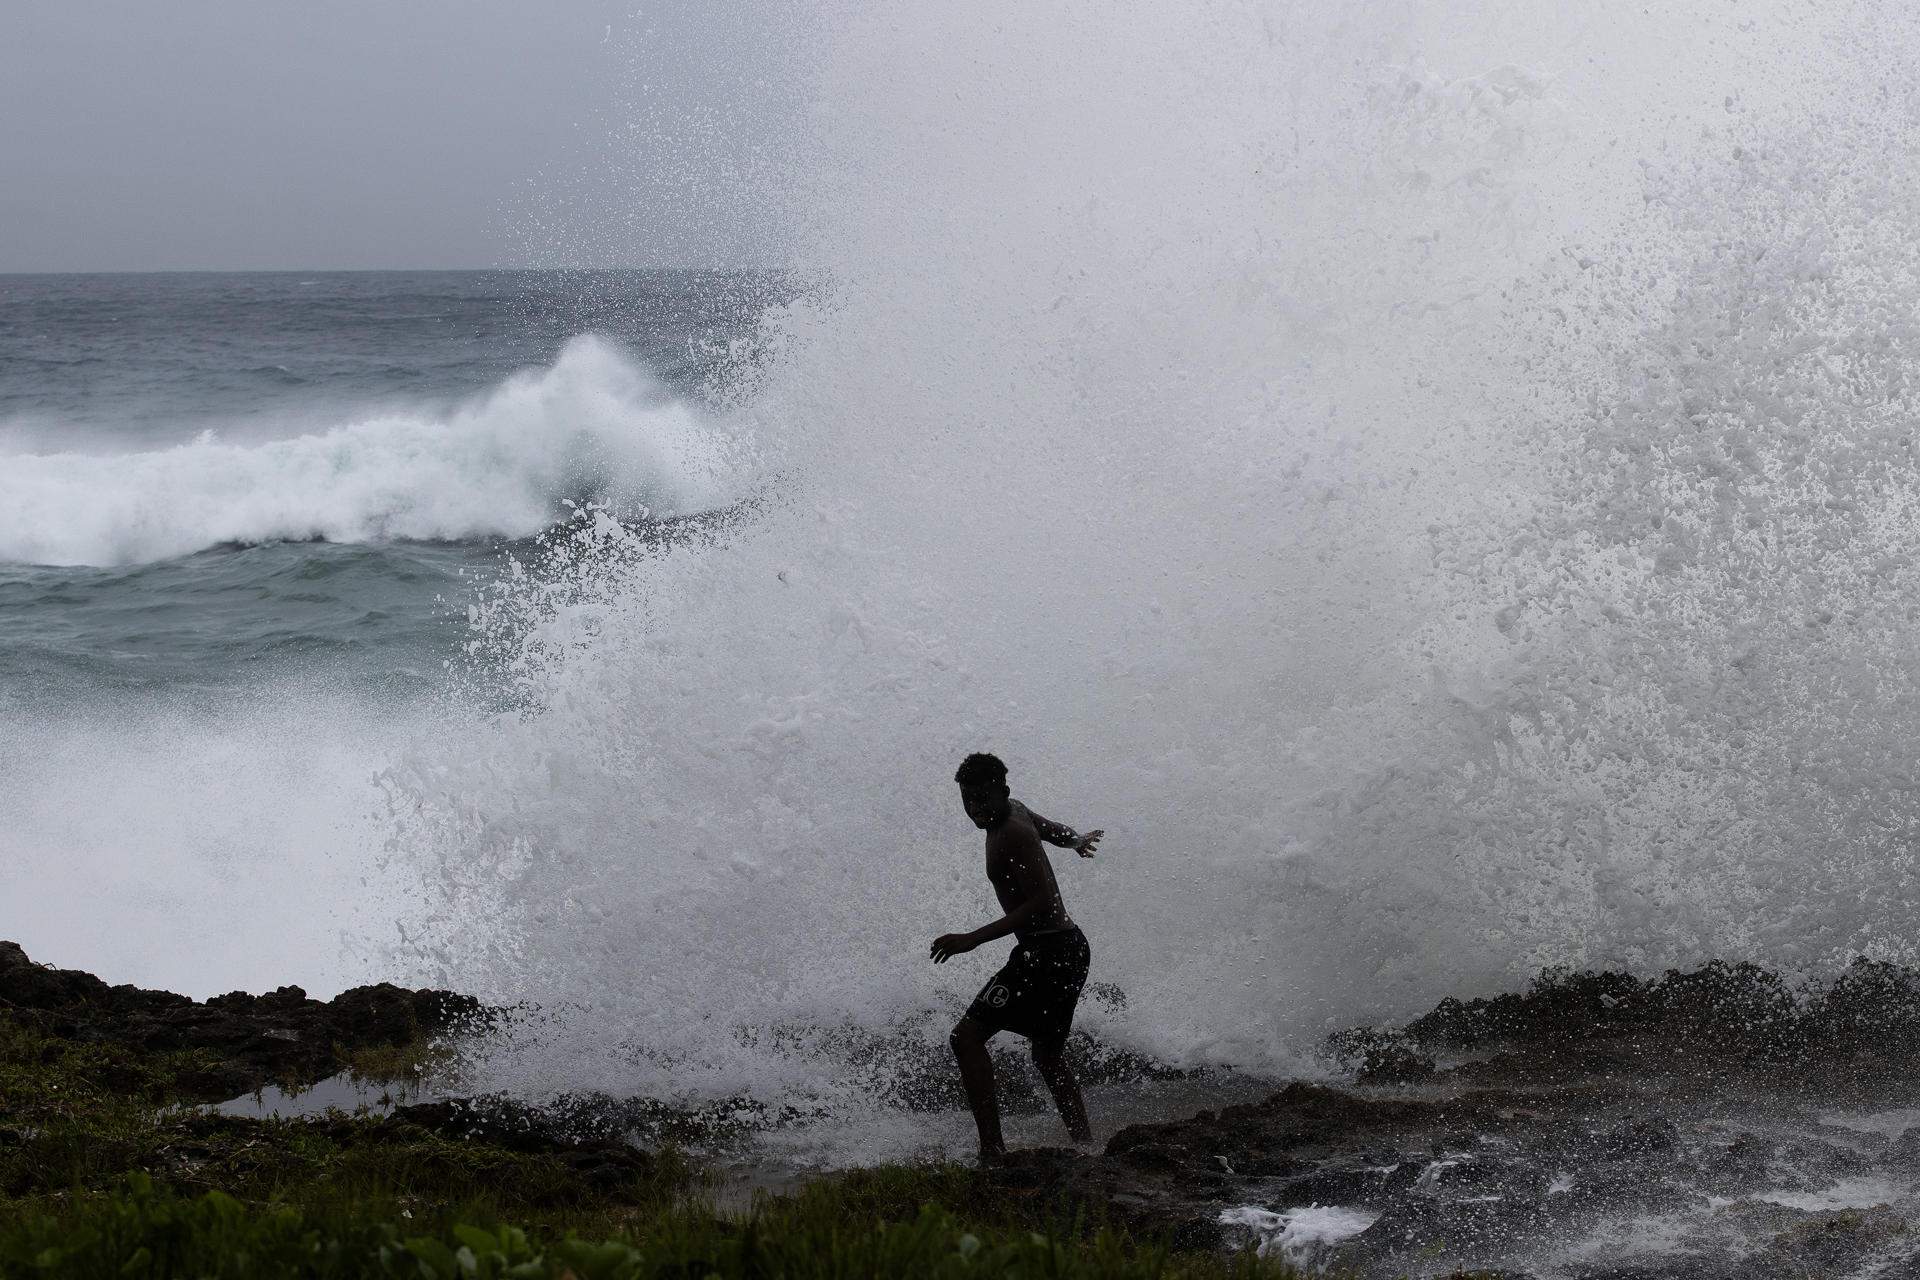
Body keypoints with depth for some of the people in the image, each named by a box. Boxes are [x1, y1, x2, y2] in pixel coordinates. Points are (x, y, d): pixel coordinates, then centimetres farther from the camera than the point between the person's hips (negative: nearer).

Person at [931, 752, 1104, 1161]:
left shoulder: (1013, 836, -17)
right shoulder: (1015, 811, 12)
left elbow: (1041, 905, -23)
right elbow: (1053, 829, 33)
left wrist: (972, 939, -26)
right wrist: (1074, 840, 57)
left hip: (1046, 951, -11)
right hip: (1068, 947, 11)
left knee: (967, 1036, -14)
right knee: (1047, 1053, 24)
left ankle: (992, 1148, -20)